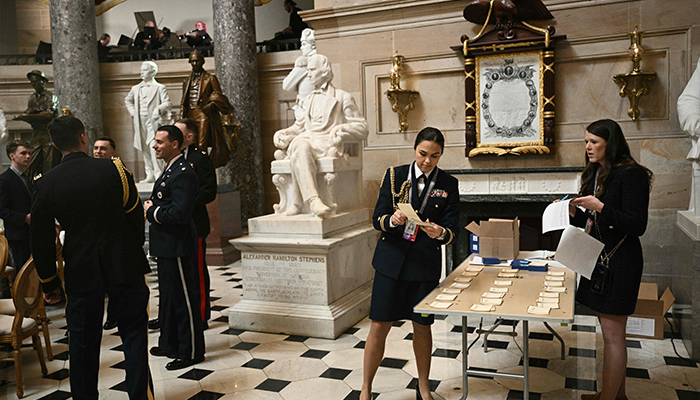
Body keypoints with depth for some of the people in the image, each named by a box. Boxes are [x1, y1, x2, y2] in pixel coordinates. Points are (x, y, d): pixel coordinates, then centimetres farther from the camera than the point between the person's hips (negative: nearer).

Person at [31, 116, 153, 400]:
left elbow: (41, 240, 1)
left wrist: (49, 283, 12)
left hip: (80, 272, 2)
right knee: (134, 334, 8)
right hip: (124, 265, -1)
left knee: (83, 341, 15)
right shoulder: (114, 170, -8)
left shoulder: (46, 184, -3)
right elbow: (136, 217, -1)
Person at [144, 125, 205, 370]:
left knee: (183, 299, 0)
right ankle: (169, 344, 36)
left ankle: (191, 352, 12)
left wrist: (152, 211, -14)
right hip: (166, 247, 11)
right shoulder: (169, 170, 15)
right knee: (168, 297, 21)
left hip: (176, 248, -11)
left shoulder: (183, 173, -19)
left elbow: (179, 212, -28)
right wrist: (152, 208, 3)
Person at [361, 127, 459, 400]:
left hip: (426, 265, 1)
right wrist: (391, 220, -26)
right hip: (391, 261, -1)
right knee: (379, 326, 1)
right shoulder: (395, 175, 0)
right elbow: (377, 219, -4)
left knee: (422, 326, 13)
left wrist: (440, 232, -26)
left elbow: (453, 229, -3)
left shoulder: (448, 184, 1)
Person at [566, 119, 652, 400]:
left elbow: (637, 226, -18)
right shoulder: (596, 174, 13)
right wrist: (573, 212, 0)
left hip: (619, 264, -9)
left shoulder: (631, 175, -13)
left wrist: (600, 207, -25)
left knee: (612, 333, -3)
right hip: (598, 259, 9)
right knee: (610, 331, 15)